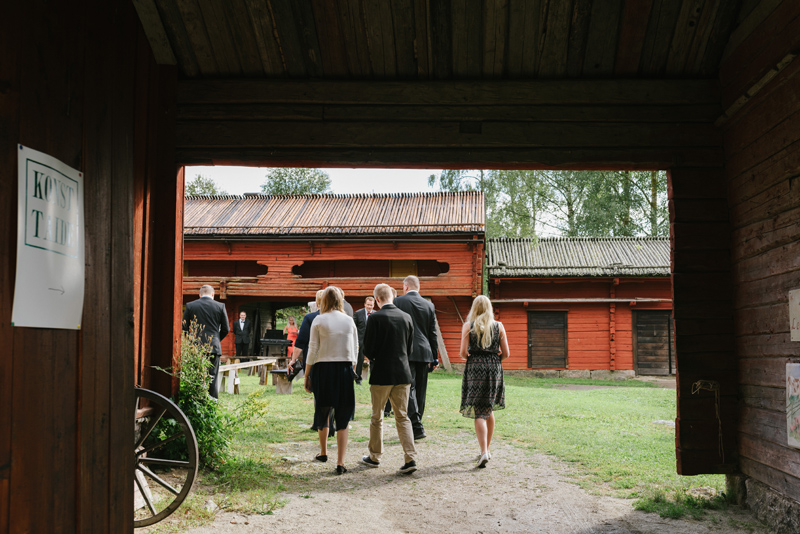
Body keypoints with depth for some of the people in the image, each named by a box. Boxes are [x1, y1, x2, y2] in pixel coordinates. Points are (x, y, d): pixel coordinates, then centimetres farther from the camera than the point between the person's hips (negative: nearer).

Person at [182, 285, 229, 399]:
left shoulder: (190, 306, 3)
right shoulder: (220, 306, 2)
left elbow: (184, 327, 4)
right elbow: (225, 329, 4)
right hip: (214, 347, 0)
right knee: (212, 378, 3)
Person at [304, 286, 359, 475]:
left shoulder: (319, 321, -3)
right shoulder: (349, 321, 4)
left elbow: (312, 351, -3)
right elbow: (355, 350, 7)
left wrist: (307, 376, 4)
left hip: (323, 369, -1)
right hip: (345, 369, 1)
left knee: (323, 412, 19)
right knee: (342, 417, 3)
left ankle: (323, 452, 35)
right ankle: (340, 462, -2)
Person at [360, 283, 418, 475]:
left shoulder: (375, 318, -12)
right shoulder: (407, 317, 3)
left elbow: (368, 350, -10)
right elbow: (410, 348, 9)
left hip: (381, 374, -4)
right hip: (403, 374, 4)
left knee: (377, 417, 13)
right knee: (402, 417, 8)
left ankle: (374, 456, 25)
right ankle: (410, 458, -3)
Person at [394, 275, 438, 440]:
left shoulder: (399, 301, -3)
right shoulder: (429, 305, 11)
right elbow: (433, 333, 12)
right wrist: (435, 358, 17)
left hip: (406, 352, -5)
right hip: (424, 353, 5)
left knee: (409, 389, -7)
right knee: (420, 391, 11)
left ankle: (416, 427, -16)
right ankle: (415, 425, 21)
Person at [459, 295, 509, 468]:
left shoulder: (468, 326, -1)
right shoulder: (498, 326, 4)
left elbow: (463, 353, -6)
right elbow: (505, 353, 3)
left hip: (474, 369, -2)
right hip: (494, 370, 3)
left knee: (479, 413, -3)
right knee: (489, 410, 18)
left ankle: (484, 451, -17)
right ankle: (487, 449, 26)